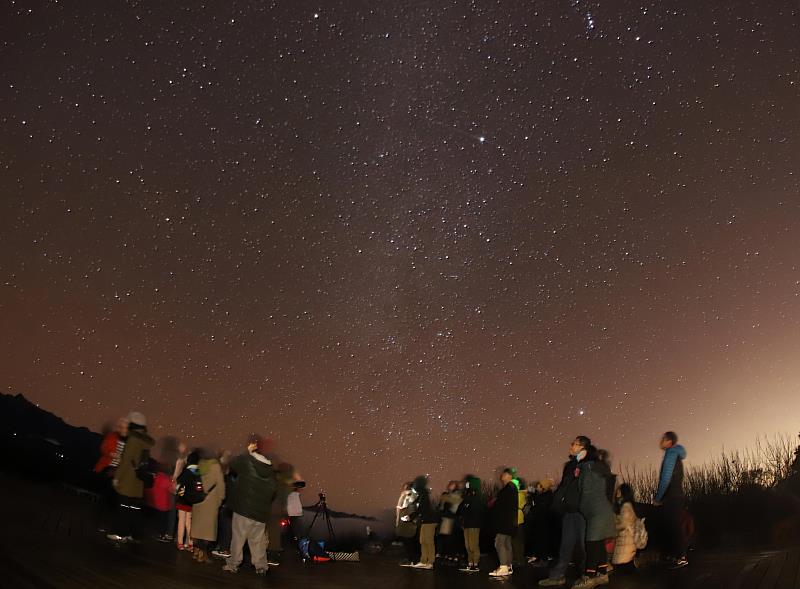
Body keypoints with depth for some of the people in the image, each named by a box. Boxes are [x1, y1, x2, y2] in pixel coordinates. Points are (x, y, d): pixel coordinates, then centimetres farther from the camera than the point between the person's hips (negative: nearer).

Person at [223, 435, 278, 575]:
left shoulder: (245, 459, -10)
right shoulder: (269, 467, 5)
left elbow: (232, 465, 6)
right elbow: (274, 488, 6)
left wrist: (248, 452, 7)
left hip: (244, 507, -4)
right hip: (261, 510, 4)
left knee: (238, 538, 6)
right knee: (258, 539, 12)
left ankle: (233, 564, 11)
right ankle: (261, 566, 11)